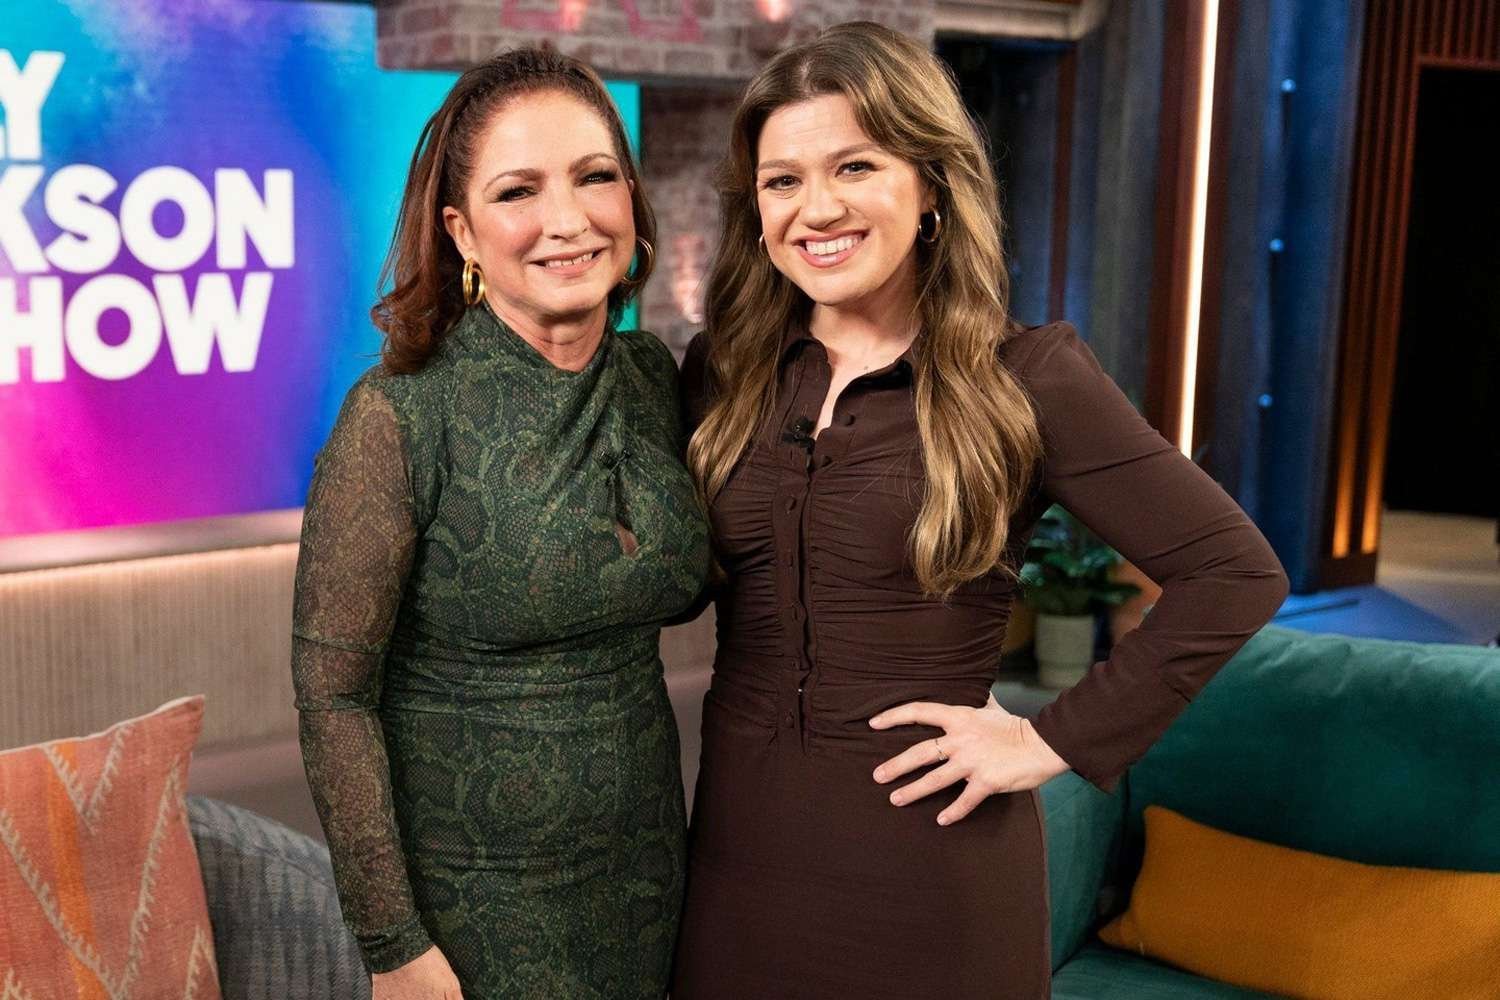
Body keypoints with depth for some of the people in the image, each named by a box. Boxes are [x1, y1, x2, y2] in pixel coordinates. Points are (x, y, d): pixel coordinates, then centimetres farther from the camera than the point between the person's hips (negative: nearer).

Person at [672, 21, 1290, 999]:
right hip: (741, 841, 4)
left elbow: (1234, 573, -11)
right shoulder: (721, 372, 2)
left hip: (930, 857, -4)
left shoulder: (1023, 379, -10)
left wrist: (1057, 741, -12)